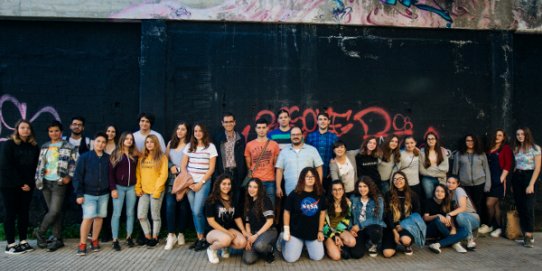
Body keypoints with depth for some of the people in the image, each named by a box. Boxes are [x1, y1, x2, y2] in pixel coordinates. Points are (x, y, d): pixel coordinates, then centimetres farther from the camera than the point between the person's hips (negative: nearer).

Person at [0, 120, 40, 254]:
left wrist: (29, 184, -5)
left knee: (24, 213, 6)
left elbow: (34, 167, 7)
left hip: (27, 186, 4)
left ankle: (23, 241, 13)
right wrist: (20, 184, -13)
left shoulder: (34, 147, 8)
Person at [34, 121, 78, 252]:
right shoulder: (45, 147, 12)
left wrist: (69, 176, -12)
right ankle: (57, 238, 16)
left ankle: (39, 232, 17)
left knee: (54, 211, -7)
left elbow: (76, 162, -6)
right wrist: (38, 179, 8)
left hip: (59, 183, -5)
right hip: (46, 182, 5)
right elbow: (40, 164, 15)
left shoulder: (68, 147, -3)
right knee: (53, 211, 8)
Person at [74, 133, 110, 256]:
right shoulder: (84, 157, -4)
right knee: (88, 218, -8)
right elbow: (77, 176, -4)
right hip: (88, 193, -3)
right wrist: (79, 194, -8)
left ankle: (94, 241, 24)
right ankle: (82, 244, 5)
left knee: (99, 217, 9)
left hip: (103, 194, 3)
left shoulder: (108, 158, 4)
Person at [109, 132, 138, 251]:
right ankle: (115, 240, 4)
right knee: (117, 213, -1)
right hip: (119, 187, -3)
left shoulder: (135, 154, 8)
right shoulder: (116, 154, 0)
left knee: (130, 213, 7)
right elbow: (111, 172, -4)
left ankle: (129, 237, 18)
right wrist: (113, 188, -10)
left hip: (131, 187, 3)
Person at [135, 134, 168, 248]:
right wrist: (138, 188, 0)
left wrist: (157, 190, -14)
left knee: (155, 216, 5)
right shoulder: (142, 158, 10)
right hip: (144, 191, 4)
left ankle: (155, 238, 20)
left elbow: (163, 175, -9)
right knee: (141, 216, 2)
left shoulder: (162, 157, -4)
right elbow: (138, 173, 9)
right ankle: (148, 237, 19)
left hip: (156, 191, -4)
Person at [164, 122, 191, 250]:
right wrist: (171, 167, -2)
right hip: (172, 179, 3)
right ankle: (171, 235, -5)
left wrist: (180, 170, -8)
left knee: (183, 206, 2)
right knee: (170, 205, -11)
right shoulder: (171, 143, 17)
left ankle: (181, 234, 14)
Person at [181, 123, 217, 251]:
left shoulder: (210, 147, -2)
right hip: (190, 183, 4)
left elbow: (211, 169, -4)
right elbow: (183, 166, 8)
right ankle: (199, 239, 14)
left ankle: (203, 239, 4)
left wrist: (200, 183, -9)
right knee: (194, 212, 5)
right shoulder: (189, 146, 9)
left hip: (203, 183, -4)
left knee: (197, 211, -11)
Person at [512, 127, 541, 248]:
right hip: (517, 177, 5)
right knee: (520, 207, 5)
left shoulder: (535, 148, -5)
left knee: (528, 207, -10)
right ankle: (525, 234, 13)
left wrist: (531, 184, -14)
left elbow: (537, 168, -8)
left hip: (529, 176, -5)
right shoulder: (516, 149, 12)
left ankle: (529, 236, -5)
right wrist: (513, 183, 6)